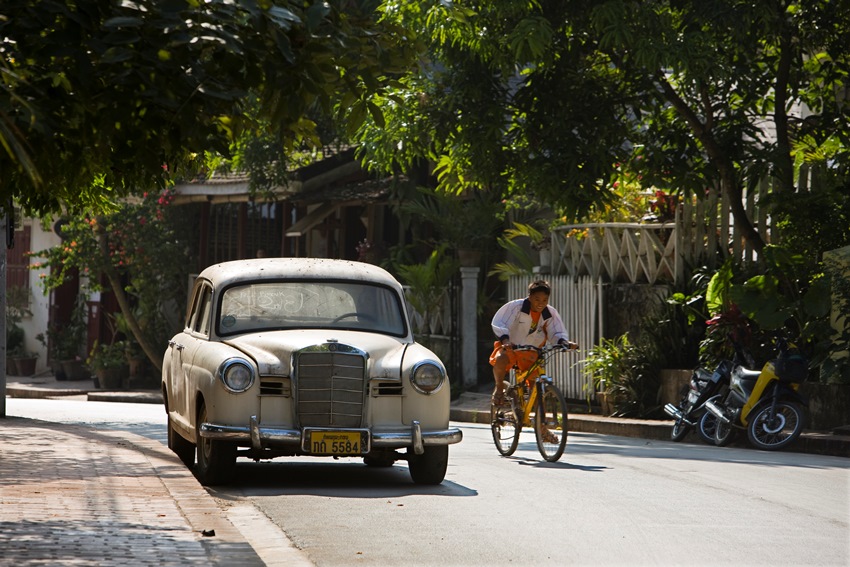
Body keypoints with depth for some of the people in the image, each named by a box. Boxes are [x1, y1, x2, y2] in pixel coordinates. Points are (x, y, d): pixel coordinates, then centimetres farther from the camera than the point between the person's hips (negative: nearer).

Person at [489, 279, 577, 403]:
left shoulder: (551, 314, -8)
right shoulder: (516, 307, -18)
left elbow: (557, 333, -7)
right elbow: (499, 323, -23)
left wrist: (564, 342, -30)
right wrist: (505, 340, -42)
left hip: (530, 353, 3)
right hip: (510, 347, -3)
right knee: (500, 359, -35)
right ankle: (499, 387, -8)